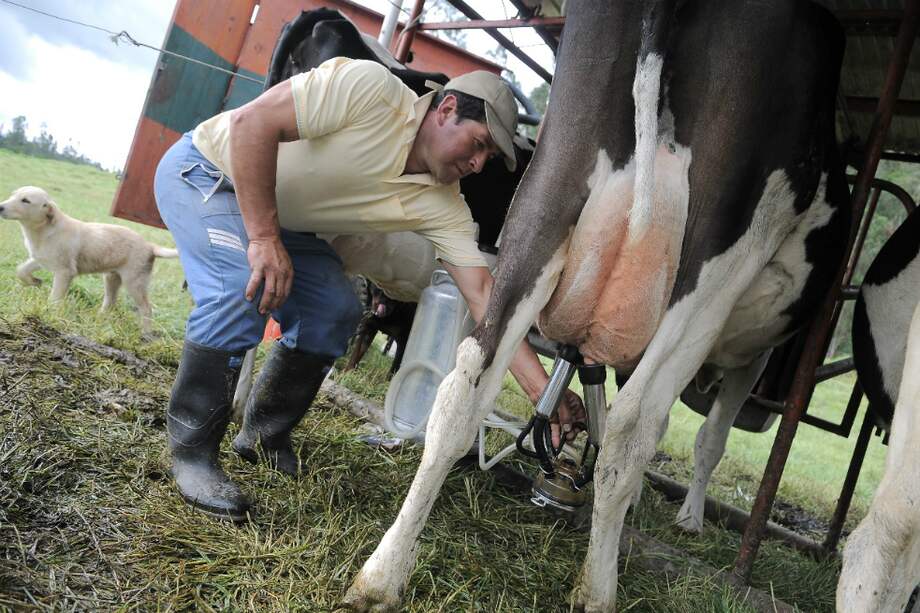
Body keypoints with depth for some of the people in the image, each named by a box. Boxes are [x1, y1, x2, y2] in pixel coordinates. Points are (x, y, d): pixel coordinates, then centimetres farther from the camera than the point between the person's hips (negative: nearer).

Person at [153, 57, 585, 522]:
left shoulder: (443, 206, -11)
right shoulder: (370, 88, -30)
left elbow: (482, 294, -15)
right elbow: (251, 121, -32)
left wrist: (543, 390, -22)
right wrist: (264, 238, -36)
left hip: (275, 218, 7)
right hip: (203, 170, -6)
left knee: (335, 309, -7)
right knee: (245, 290, -30)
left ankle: (263, 436, 14)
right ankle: (191, 450, -11)